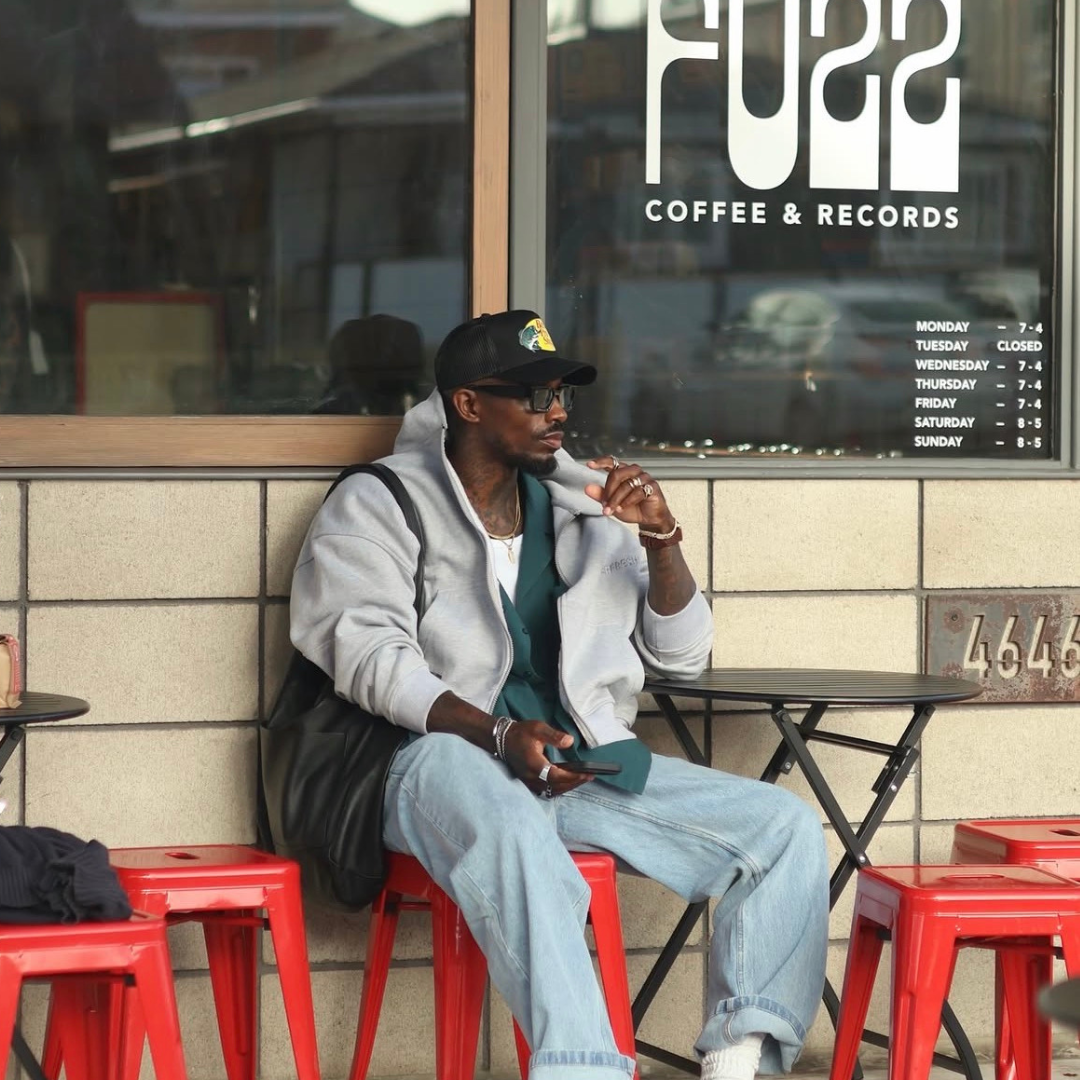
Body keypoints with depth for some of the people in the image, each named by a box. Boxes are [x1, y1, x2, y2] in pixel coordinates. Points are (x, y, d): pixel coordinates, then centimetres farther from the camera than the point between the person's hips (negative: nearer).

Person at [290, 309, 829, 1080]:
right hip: (446, 756, -5)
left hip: (584, 764, 6)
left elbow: (681, 657, 18)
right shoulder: (376, 507, 5)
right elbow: (371, 658, -10)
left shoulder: (582, 504, 18)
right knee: (516, 835, -42)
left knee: (787, 827, -13)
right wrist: (499, 735, -24)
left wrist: (659, 538, 1)